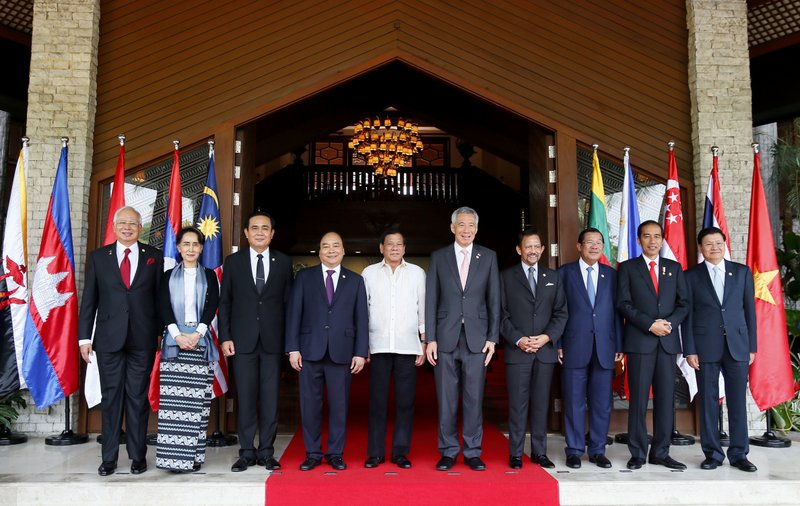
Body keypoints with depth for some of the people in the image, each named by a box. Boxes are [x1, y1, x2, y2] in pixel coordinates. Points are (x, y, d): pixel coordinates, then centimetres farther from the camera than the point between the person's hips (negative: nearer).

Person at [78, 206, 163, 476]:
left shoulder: (154, 257, 6)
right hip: (108, 339, 1)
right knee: (111, 396, 6)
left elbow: (160, 297, 5)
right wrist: (84, 337, 2)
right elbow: (89, 299, 7)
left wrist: (162, 332, 0)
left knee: (138, 397, 5)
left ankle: (138, 456, 15)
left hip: (143, 339, -1)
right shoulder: (98, 257, 8)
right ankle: (109, 458, 16)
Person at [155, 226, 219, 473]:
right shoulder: (168, 276, 14)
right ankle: (174, 456, -3)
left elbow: (212, 305, 3)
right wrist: (178, 335, -12)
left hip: (200, 341, 0)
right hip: (174, 340, 0)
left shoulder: (209, 276, 15)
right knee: (173, 401, -6)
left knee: (198, 401, -2)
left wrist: (197, 333, -12)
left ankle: (195, 455, 3)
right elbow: (164, 307, 2)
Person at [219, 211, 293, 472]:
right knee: (245, 398, 3)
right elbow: (224, 302, 6)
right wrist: (225, 337, -2)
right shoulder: (233, 261, 6)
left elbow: (288, 302, 6)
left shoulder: (284, 262, 7)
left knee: (270, 398, 4)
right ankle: (246, 451, 14)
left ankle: (266, 451, 15)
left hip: (273, 340, 0)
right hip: (243, 340, 0)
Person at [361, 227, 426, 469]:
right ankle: (375, 452, 11)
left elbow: (423, 310, 9)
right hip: (378, 346, 0)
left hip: (408, 346, 0)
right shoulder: (369, 273, 8)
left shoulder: (417, 273, 9)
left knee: (405, 402, 2)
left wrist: (424, 344, 4)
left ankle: (400, 451, 12)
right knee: (377, 401, 2)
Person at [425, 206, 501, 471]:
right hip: (446, 338, 0)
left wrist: (492, 338, -1)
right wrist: (430, 339, -2)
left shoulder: (488, 257, 7)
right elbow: (431, 300, 4)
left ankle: (473, 453, 16)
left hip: (476, 338, 0)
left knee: (474, 398, 4)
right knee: (446, 400, 5)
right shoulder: (438, 257, 6)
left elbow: (494, 300, 6)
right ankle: (448, 452, 16)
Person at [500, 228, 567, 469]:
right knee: (517, 404, 0)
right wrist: (518, 339, -11)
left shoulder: (552, 277, 13)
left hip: (546, 349, 3)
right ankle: (515, 454, 8)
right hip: (517, 350, -3)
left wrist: (548, 337, -6)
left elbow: (561, 312, 9)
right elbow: (502, 314, -1)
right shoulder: (506, 277, 4)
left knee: (541, 404, 7)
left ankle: (539, 452, 17)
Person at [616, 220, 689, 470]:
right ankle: (637, 453, 7)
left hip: (668, 341, 3)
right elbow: (623, 303, -3)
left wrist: (670, 323, -8)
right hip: (639, 341, -3)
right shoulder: (627, 268, 6)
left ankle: (661, 452, 14)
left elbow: (684, 303, 10)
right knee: (638, 399, -1)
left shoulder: (674, 268, 15)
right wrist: (650, 324, -13)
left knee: (666, 399, 5)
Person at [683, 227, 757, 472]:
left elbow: (749, 310, 8)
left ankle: (739, 454, 16)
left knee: (738, 401, 5)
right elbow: (687, 315, 2)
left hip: (737, 346, 1)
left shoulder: (742, 272, 8)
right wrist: (689, 350, -4)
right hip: (705, 347, -1)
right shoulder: (691, 276, 4)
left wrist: (752, 346, 4)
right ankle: (712, 453, 14)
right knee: (708, 402, 4)